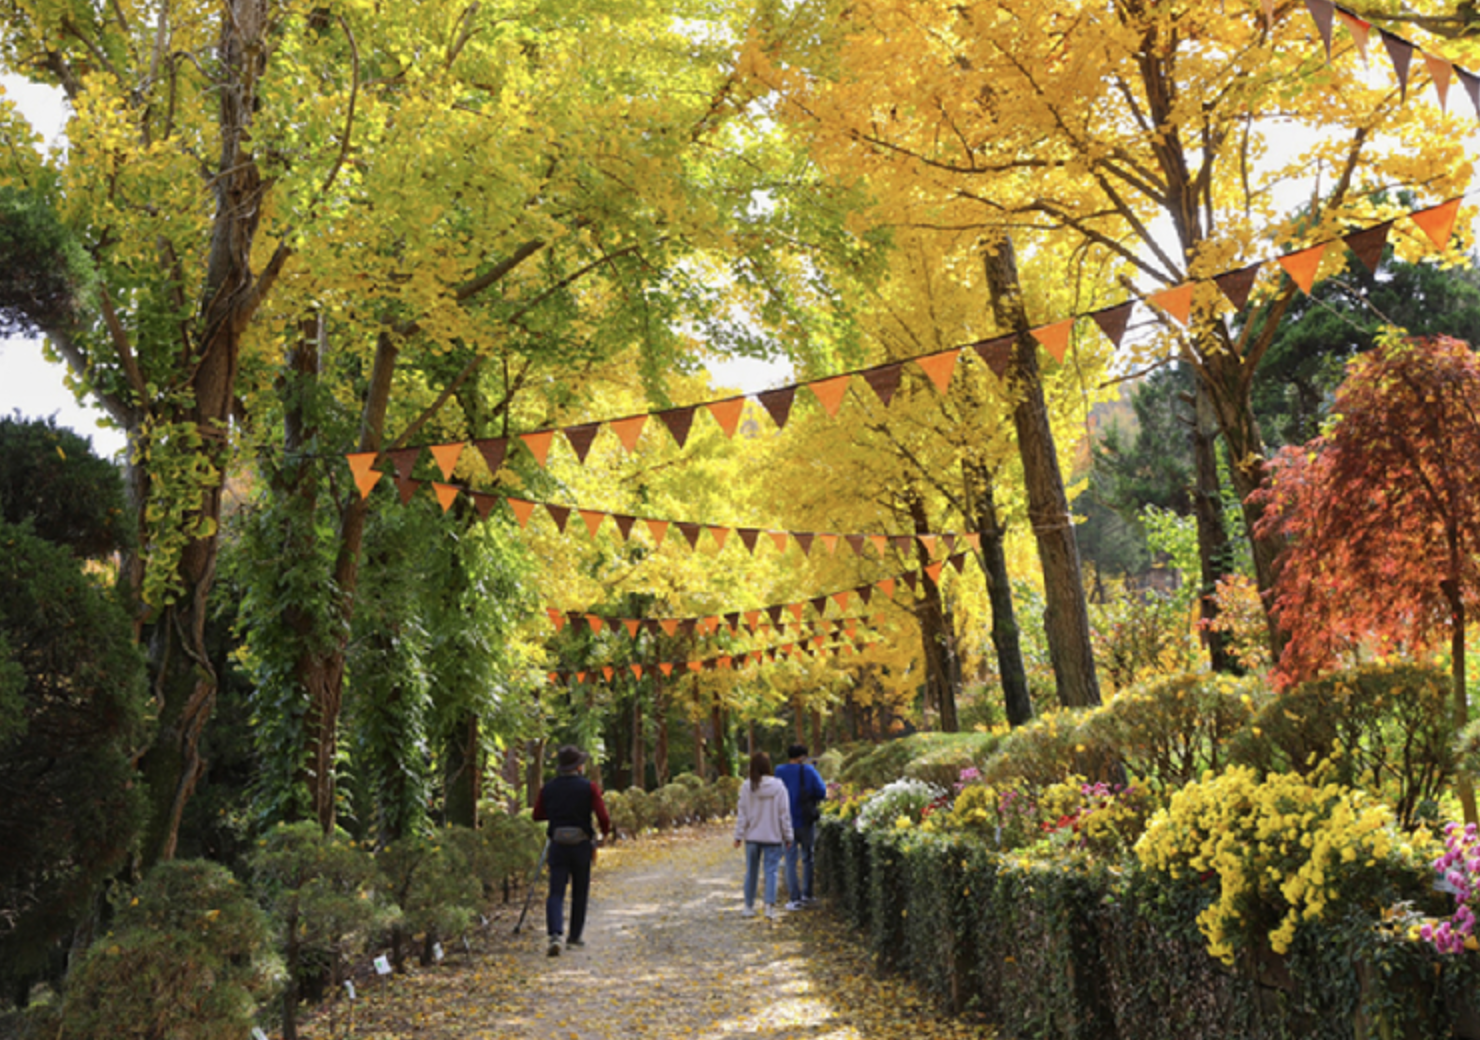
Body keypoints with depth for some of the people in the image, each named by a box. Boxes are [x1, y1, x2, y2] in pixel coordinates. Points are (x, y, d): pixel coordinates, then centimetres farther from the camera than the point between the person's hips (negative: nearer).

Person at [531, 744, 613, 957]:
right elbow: (603, 816, -11)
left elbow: (538, 815, 11)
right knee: (579, 894, 15)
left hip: (557, 845, 1)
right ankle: (574, 938, 22)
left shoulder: (548, 788, 2)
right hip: (582, 845, -1)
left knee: (556, 893, -1)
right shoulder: (589, 787, -7)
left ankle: (555, 935, -21)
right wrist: (606, 832, 9)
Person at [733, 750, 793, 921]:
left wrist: (739, 835, 5)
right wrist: (787, 836, 4)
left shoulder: (746, 788, -6)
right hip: (773, 837, -2)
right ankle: (770, 906, -10)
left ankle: (749, 906, 23)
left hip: (752, 837, 2)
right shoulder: (778, 787, -8)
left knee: (751, 871, 14)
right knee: (771, 871, 2)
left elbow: (742, 814, -2)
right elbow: (784, 814, -4)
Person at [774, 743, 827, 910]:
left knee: (790, 861, 5)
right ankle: (807, 895, 20)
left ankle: (795, 899, 2)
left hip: (787, 822, 1)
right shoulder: (808, 770, -7)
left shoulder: (779, 772, -4)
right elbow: (822, 792, -8)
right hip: (806, 821, 0)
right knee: (807, 858, 15)